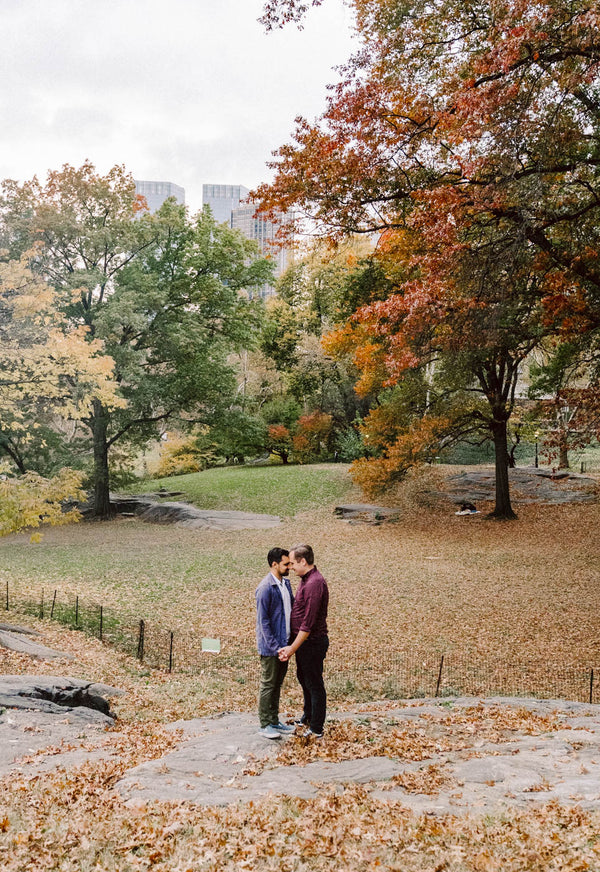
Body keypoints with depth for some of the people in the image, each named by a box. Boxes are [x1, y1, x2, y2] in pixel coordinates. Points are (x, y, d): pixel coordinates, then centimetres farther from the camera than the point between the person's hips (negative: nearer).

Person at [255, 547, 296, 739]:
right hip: (270, 646, -8)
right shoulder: (265, 588, -20)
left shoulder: (286, 583, 6)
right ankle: (265, 725, 16)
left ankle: (274, 721, 29)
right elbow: (263, 621, -20)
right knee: (268, 685, 4)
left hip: (283, 644, 8)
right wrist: (275, 647, -21)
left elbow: (293, 605, 18)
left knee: (277, 684, 17)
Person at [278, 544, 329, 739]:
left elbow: (308, 622, -26)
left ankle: (316, 730, 16)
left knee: (314, 684, 3)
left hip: (312, 642, -10)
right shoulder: (306, 580, 8)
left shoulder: (315, 583, -25)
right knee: (303, 678, 24)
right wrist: (292, 645, 14)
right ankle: (308, 718, 44)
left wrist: (292, 649, -20)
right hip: (304, 641, 10)